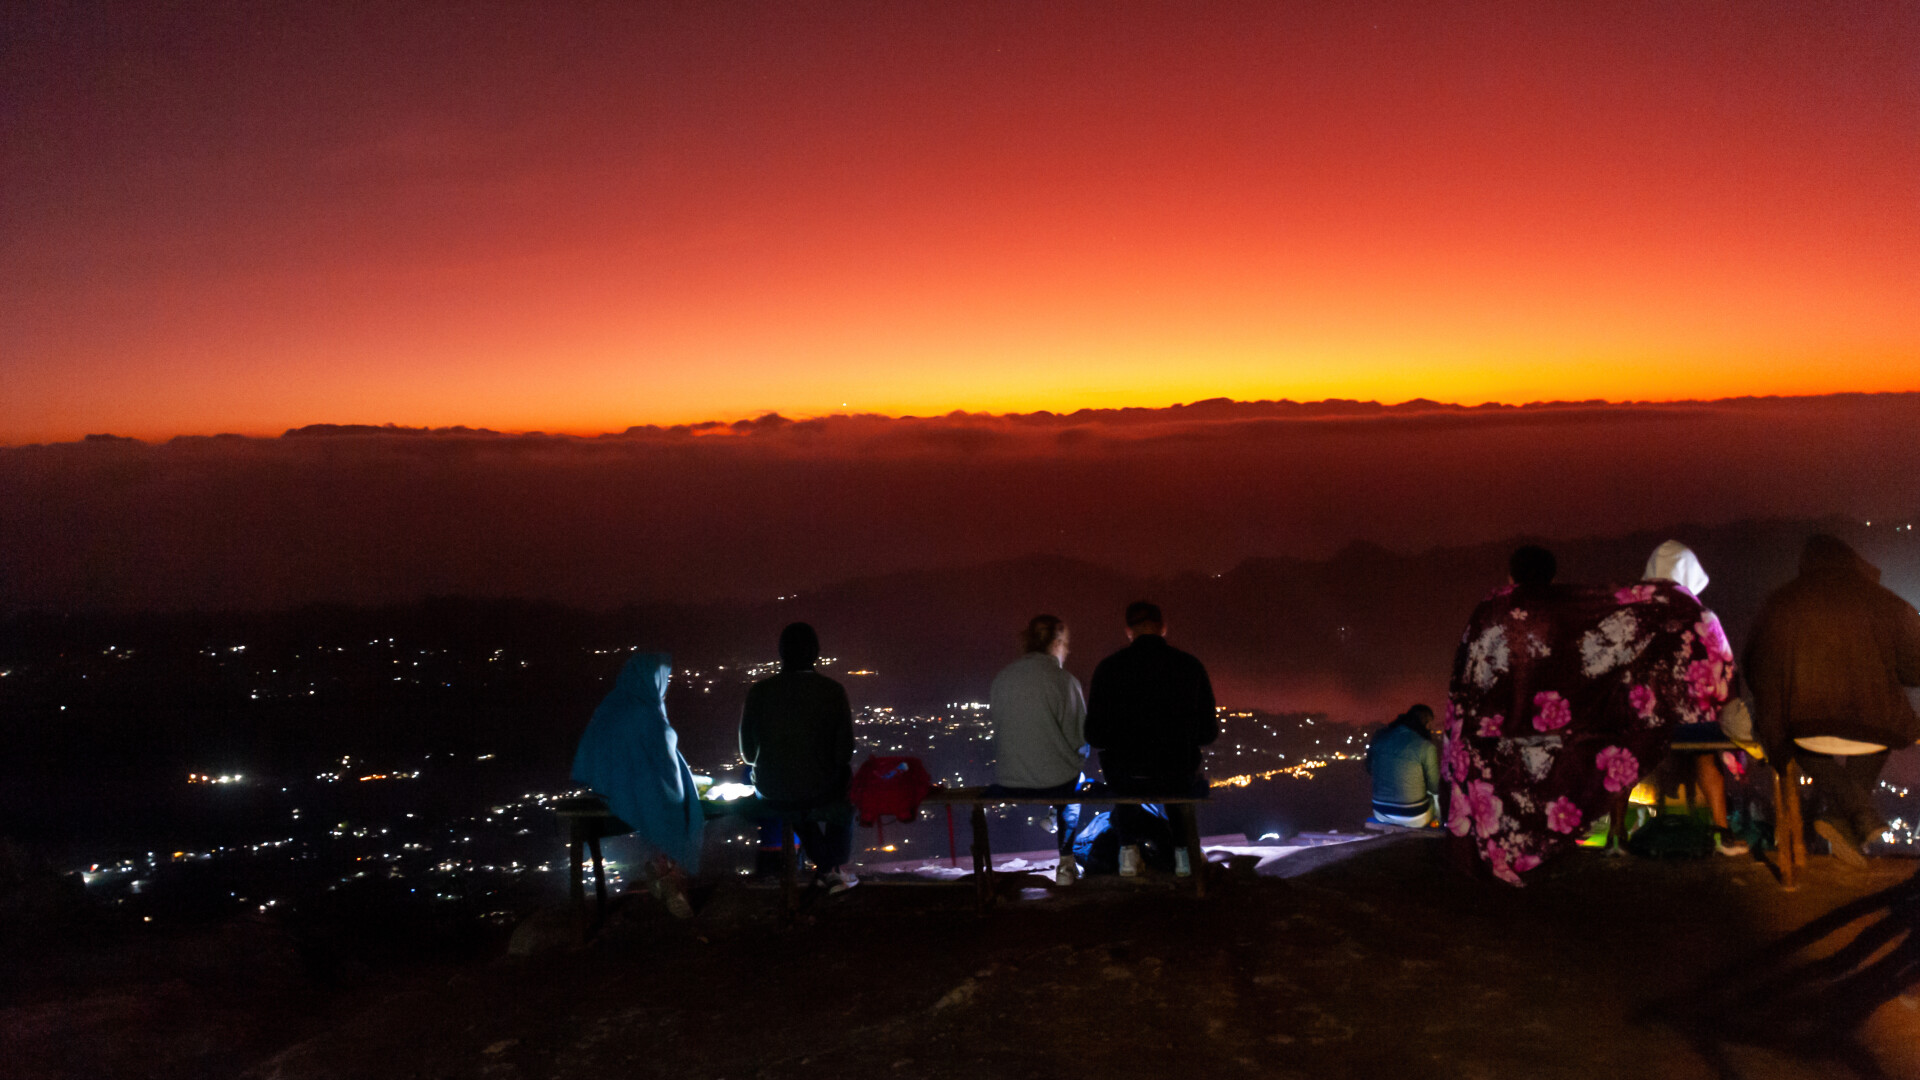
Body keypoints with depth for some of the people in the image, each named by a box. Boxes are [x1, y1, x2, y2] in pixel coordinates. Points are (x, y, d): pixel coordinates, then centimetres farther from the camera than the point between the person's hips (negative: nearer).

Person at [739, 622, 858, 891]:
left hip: (772, 795, 2)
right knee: (847, 779, 35)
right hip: (820, 789, -1)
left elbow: (749, 755, -2)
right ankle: (834, 867, 46)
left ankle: (827, 870, 46)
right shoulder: (833, 691, -14)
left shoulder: (758, 692, -11)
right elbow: (845, 751, -10)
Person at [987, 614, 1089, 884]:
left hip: (1006, 783, 4)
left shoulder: (1001, 678, 0)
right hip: (1055, 782, -4)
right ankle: (1066, 860, 34)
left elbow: (994, 716, 10)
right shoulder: (1064, 679, -11)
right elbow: (1080, 737, -8)